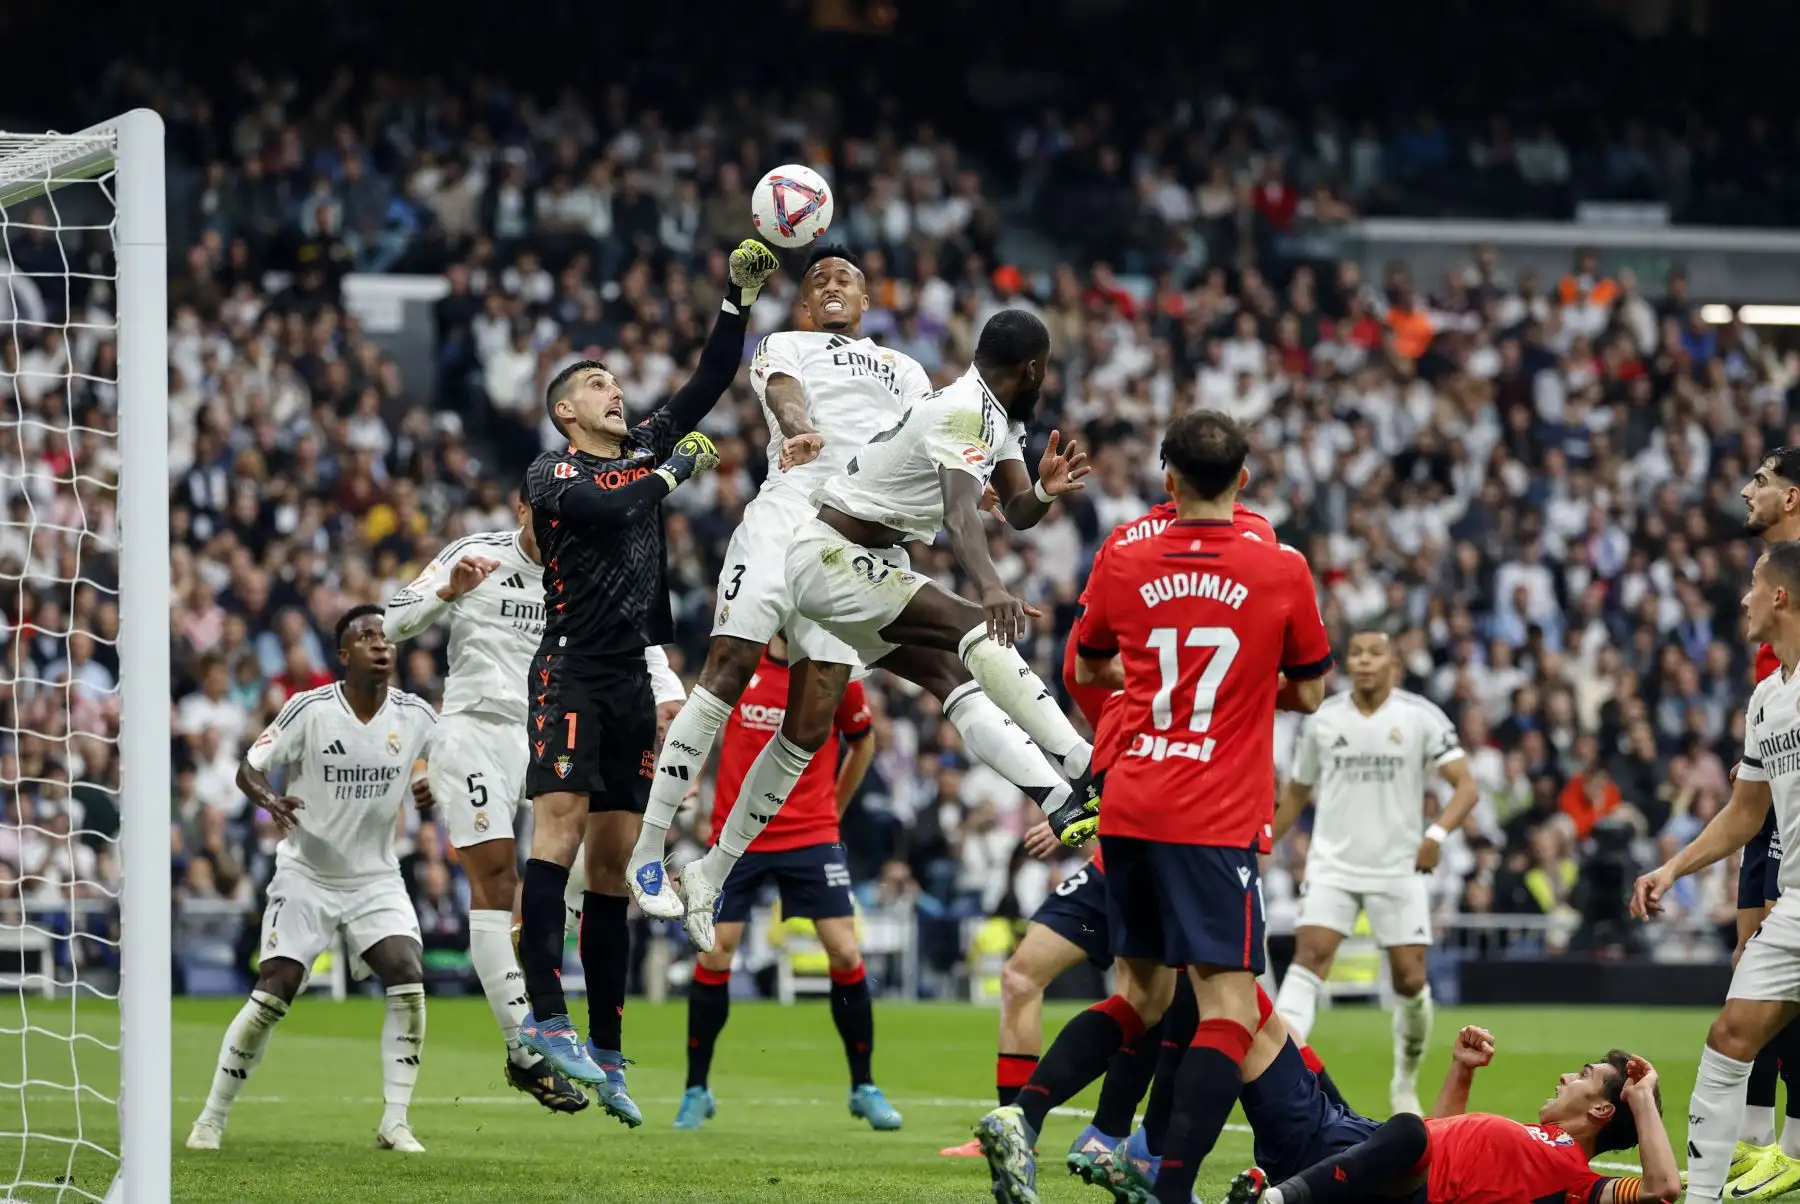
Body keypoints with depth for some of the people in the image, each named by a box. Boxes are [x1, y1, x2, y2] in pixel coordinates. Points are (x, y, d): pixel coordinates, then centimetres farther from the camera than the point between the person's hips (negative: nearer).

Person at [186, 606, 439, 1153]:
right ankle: (211, 1119, 5)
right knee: (271, 995, -10)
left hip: (376, 878, 3)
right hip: (306, 876, -3)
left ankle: (395, 1123, -10)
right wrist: (270, 799, -34)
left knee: (409, 978, -18)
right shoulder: (310, 709, -13)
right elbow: (249, 767, -11)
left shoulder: (415, 715, -5)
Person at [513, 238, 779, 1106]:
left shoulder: (645, 449, 18)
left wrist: (740, 299, 6)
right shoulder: (551, 473, 0)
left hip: (634, 677, 6)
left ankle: (606, 1048, 7)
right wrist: (677, 470, -6)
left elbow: (708, 386, 15)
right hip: (572, 670, -6)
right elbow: (599, 506, -18)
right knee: (560, 828, -19)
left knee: (614, 863, 6)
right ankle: (545, 1016, -27)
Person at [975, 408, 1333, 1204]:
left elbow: (1087, 667, 22)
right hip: (1218, 822, -5)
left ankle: (1022, 1115, 0)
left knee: (1141, 995, 18)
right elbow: (1308, 692, 9)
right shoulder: (1282, 571, -4)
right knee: (1230, 1009, -5)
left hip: (1128, 809, 5)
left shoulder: (1123, 565, 4)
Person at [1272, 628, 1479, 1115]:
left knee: (1411, 980, -1)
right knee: (1310, 955, -19)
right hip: (1333, 864, 1)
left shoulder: (1421, 717, -5)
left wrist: (1437, 834, -25)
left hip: (1399, 869, -1)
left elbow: (1465, 786, -9)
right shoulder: (1323, 719, 3)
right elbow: (1297, 791, 18)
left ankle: (1406, 1084, 23)